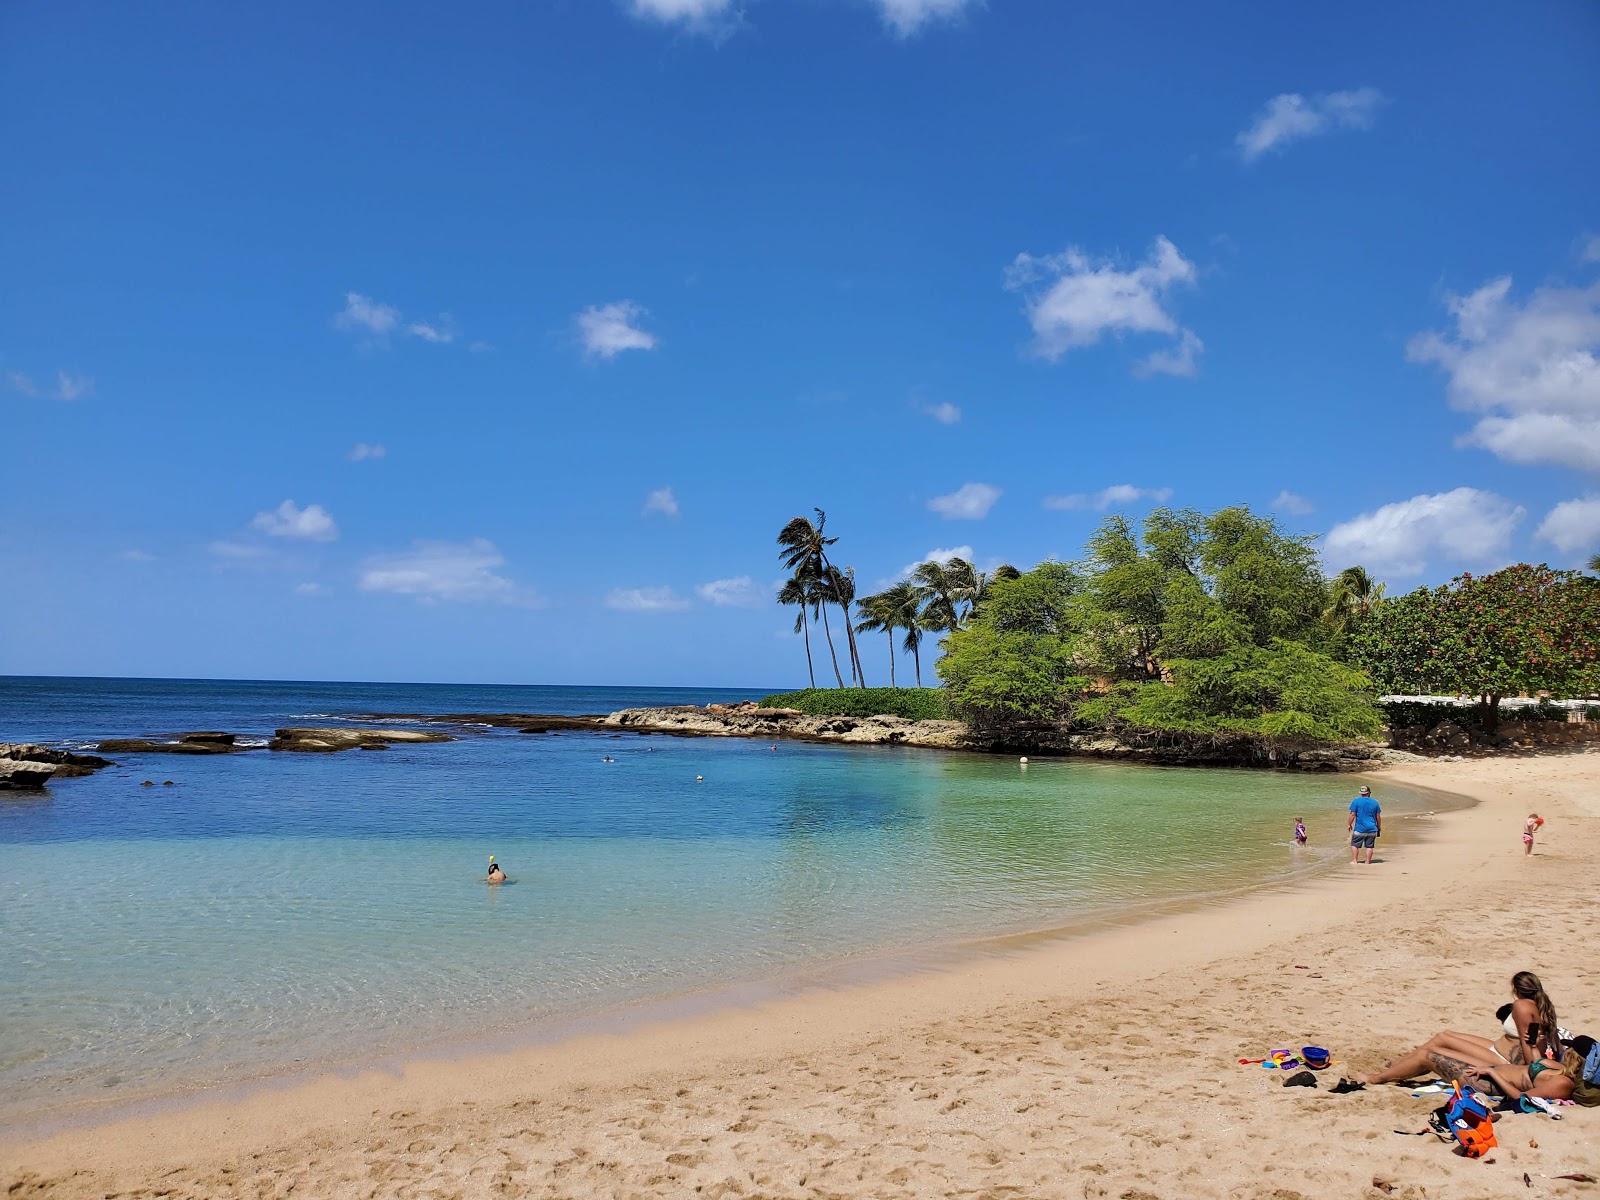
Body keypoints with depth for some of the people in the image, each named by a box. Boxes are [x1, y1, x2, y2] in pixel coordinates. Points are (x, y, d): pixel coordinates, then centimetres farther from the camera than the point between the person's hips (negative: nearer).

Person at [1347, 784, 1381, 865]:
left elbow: (1353, 814, -8)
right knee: (1369, 846, 7)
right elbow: (1378, 817, 7)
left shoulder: (1356, 801, -5)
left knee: (1355, 845, 7)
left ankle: (1354, 861, 3)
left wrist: (1349, 824, 3)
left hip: (1359, 829, -2)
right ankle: (1368, 862, 9)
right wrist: (1379, 827, 19)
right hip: (1372, 829, 3)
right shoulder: (1375, 802, 4)